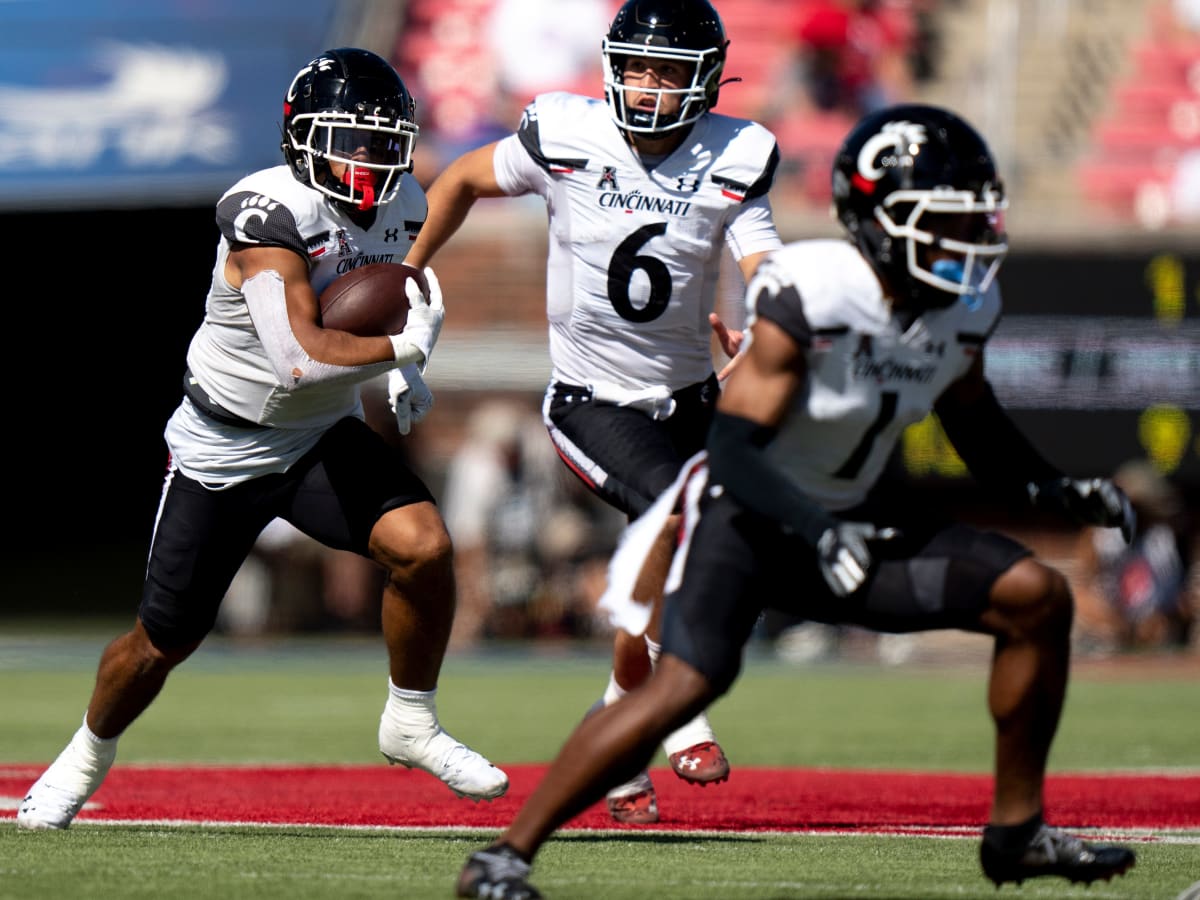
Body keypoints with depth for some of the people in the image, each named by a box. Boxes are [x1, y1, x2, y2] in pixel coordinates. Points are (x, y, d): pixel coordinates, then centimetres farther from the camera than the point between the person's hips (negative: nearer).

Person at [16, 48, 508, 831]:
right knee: (165, 641, 6)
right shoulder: (269, 213, -29)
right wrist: (402, 348, -29)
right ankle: (90, 752, 36)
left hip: (324, 440, 5)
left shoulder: (400, 207, -6)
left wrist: (405, 371, -3)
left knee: (423, 546, -21)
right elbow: (301, 356, -39)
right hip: (221, 451, -5)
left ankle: (411, 724, 0)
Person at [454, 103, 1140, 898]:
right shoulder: (806, 295, -25)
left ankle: (1018, 830, 8)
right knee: (690, 680, -28)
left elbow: (978, 430, 16)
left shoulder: (965, 311, -3)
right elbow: (732, 449, -27)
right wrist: (817, 530, -41)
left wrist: (1059, 491, 0)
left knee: (1036, 598, -3)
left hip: (843, 522, 7)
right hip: (743, 513, -7)